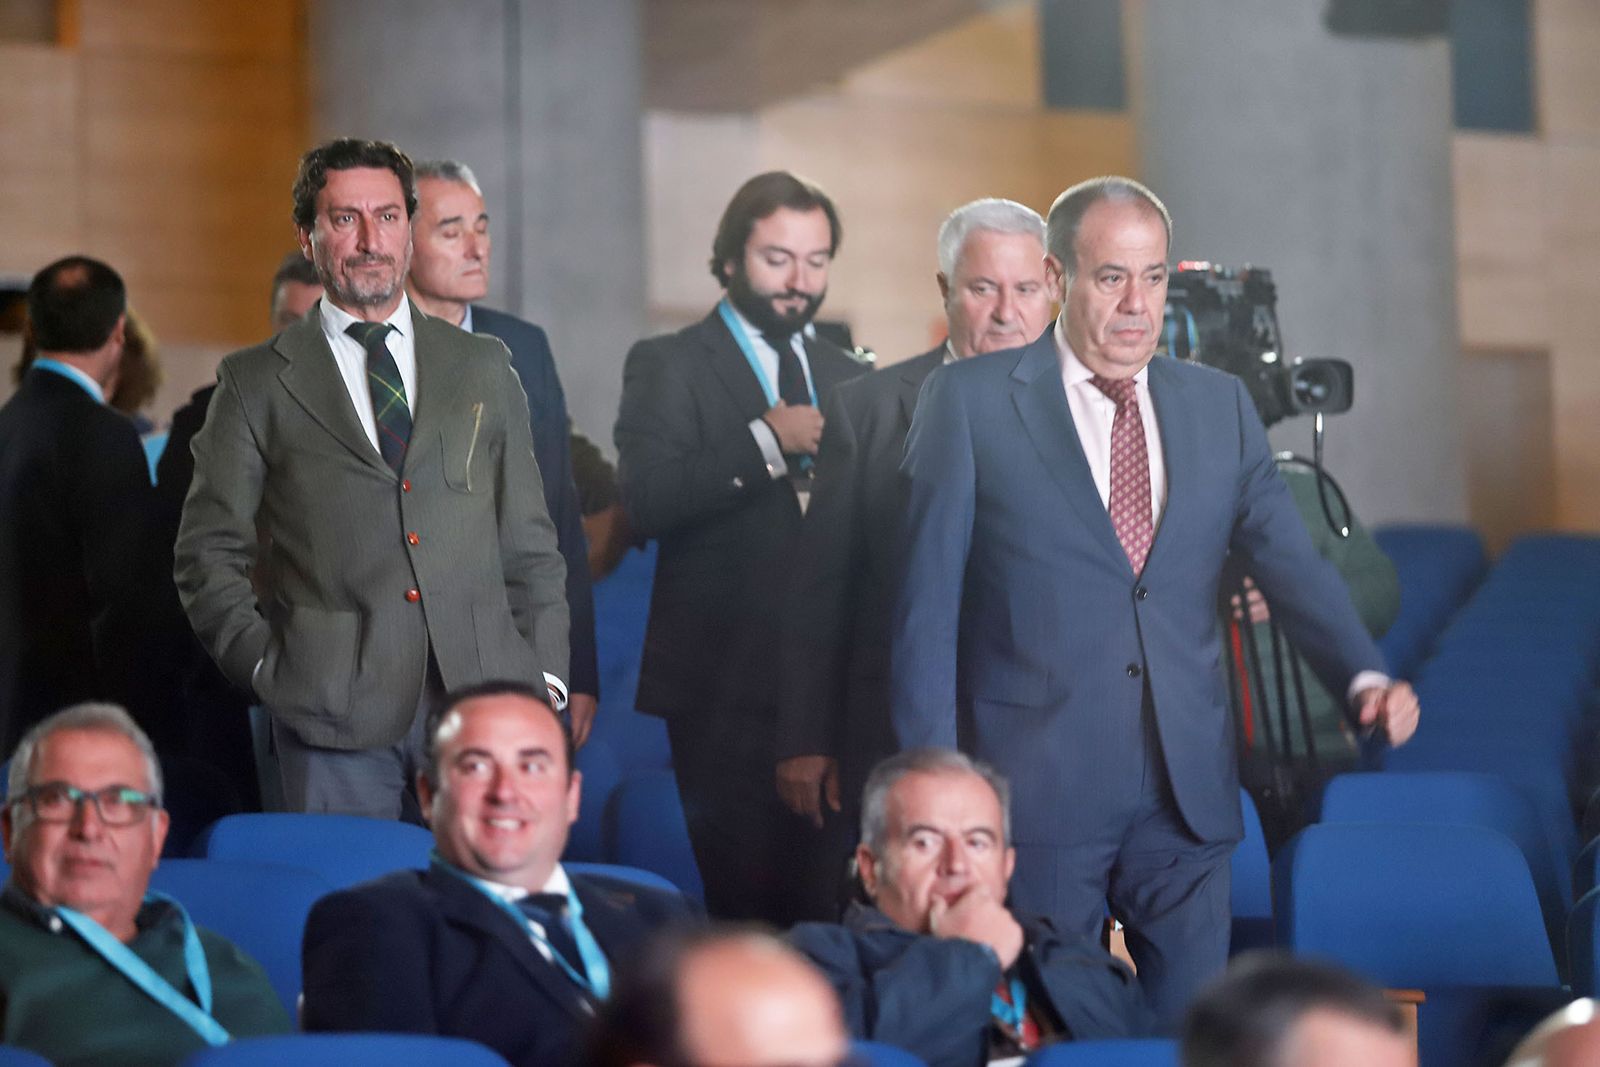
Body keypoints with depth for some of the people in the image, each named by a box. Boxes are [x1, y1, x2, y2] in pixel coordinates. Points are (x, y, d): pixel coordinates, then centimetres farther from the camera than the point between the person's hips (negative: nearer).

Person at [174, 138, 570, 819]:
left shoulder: (482, 367, 15)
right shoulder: (256, 383, 8)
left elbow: (529, 545, 14)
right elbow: (209, 554, 6)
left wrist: (544, 676, 5)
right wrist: (269, 669, -5)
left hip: (483, 692, 2)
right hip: (335, 713, -2)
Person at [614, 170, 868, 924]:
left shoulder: (847, 378, 19)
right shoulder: (668, 367, 2)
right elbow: (645, 499, -14)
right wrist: (768, 440, -19)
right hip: (727, 685, -4)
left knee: (833, 904, 1)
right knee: (749, 903, -7)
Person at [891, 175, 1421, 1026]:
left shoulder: (1220, 405, 11)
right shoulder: (969, 401, 0)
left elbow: (1289, 561, 3)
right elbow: (927, 599, -1)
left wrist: (1364, 677, -15)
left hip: (1188, 796, 3)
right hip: (1036, 792, -3)